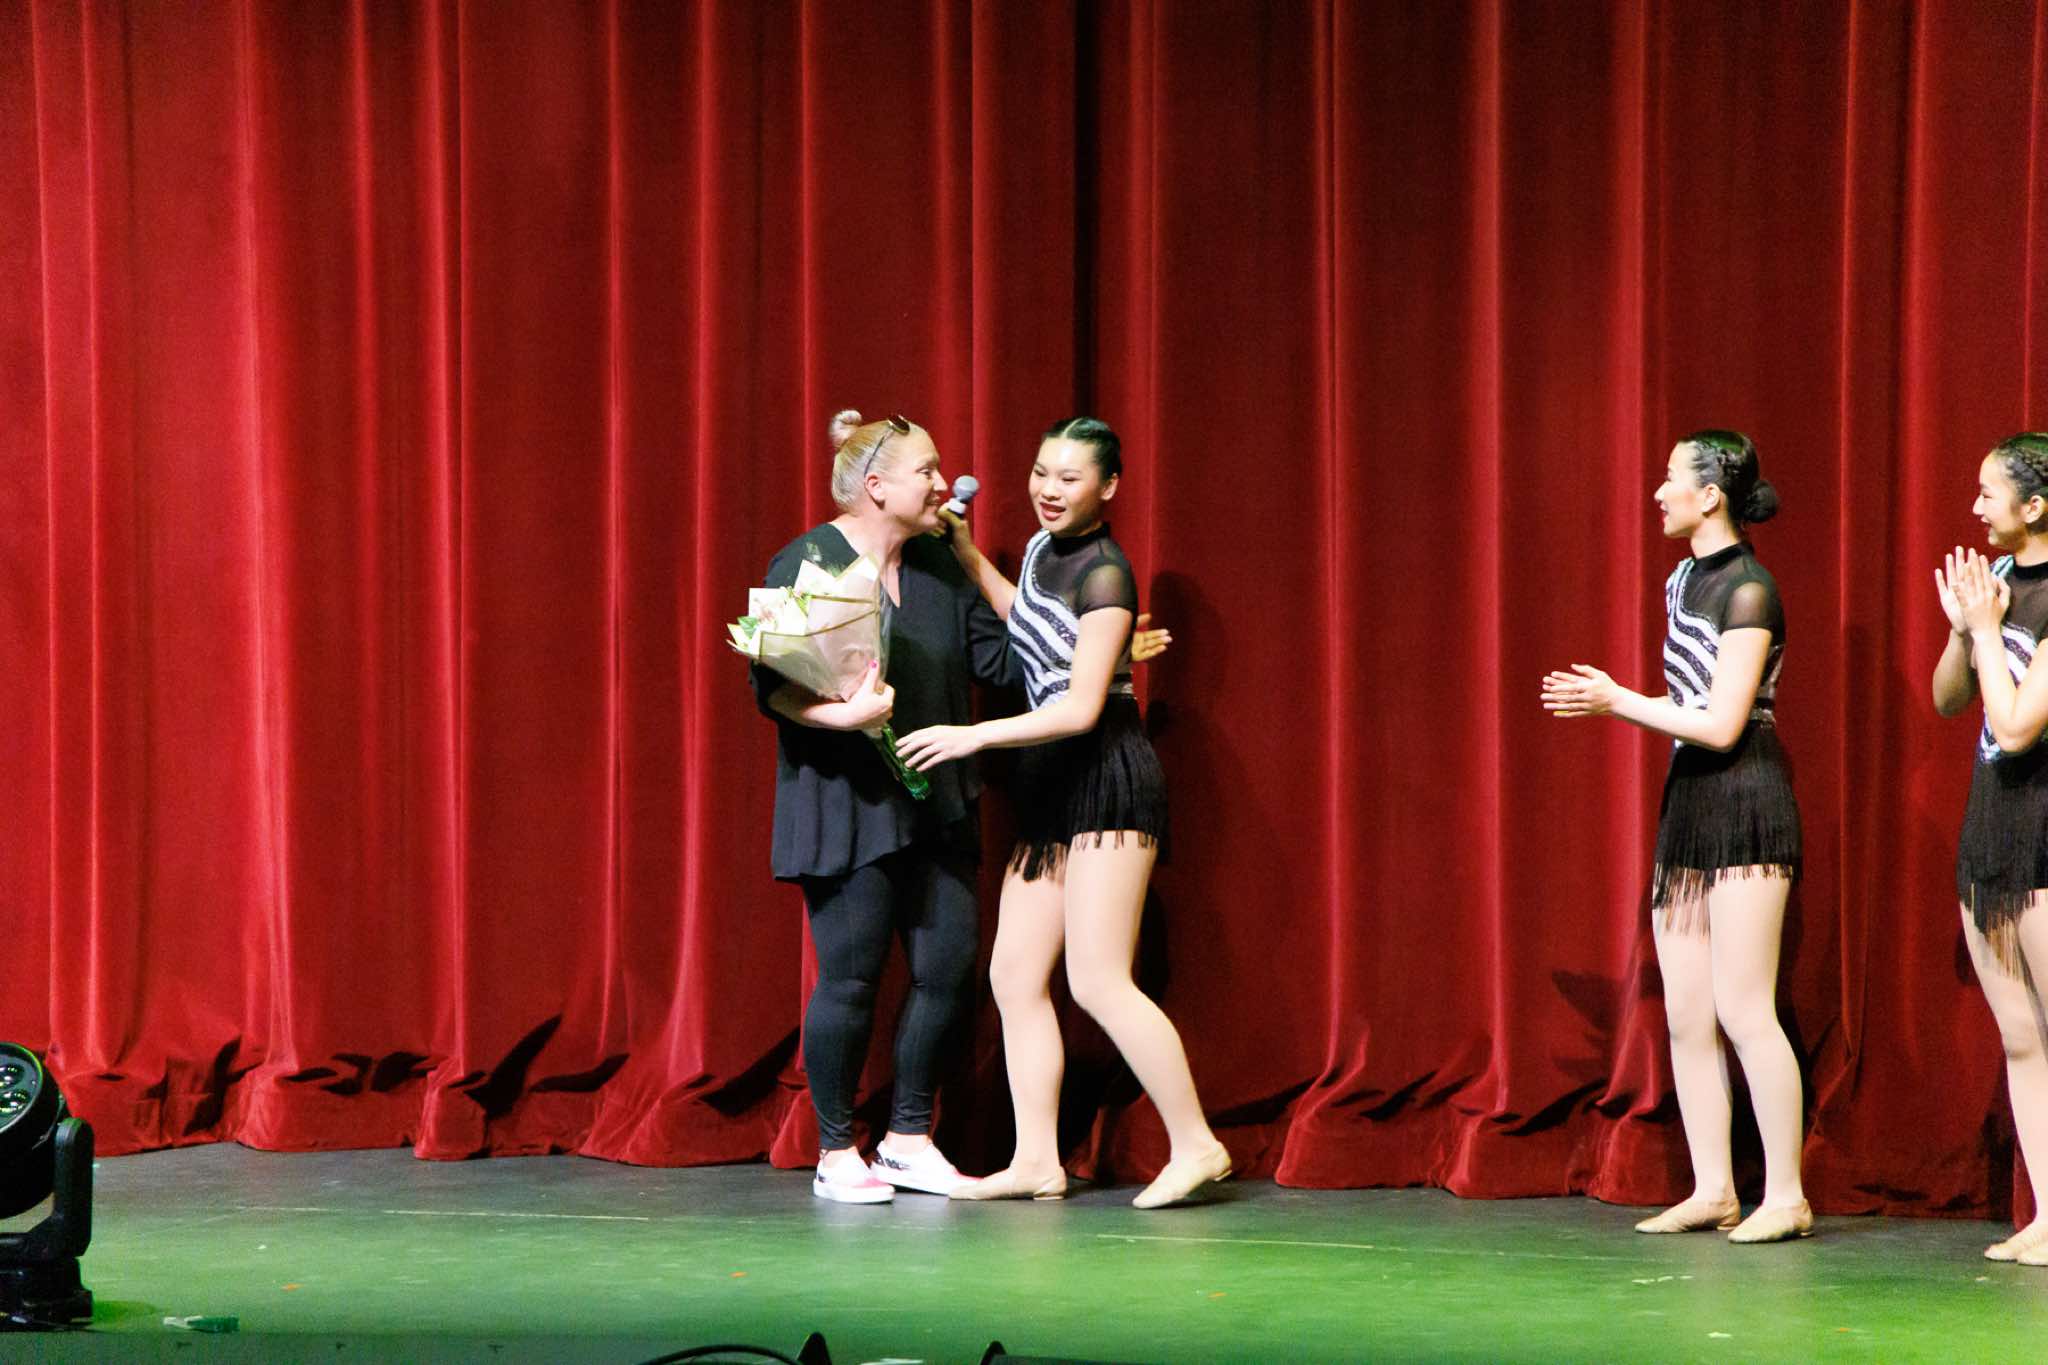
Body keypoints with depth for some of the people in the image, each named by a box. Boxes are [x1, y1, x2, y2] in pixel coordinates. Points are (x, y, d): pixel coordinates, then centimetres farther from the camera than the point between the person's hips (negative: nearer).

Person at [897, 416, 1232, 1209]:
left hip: (1106, 781, -9)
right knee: (1015, 976, 6)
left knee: (1097, 982, -13)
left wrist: (975, 737, -21)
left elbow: (1082, 706, -19)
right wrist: (967, 555, 26)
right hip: (1050, 788, 9)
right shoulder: (1040, 549, 12)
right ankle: (1036, 1161, 9)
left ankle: (1195, 1144, -6)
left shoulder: (1104, 573, -14)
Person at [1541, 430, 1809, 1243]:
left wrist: (1619, 703, -11)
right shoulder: (1685, 580, 13)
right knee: (1686, 1016, 7)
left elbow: (1721, 724, -18)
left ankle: (1786, 1196, -4)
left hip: (1743, 806, -9)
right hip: (1687, 806, 9)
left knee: (1742, 1009, -9)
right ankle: (1712, 1190, 12)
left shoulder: (1748, 591, -14)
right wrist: (1606, 699, 7)